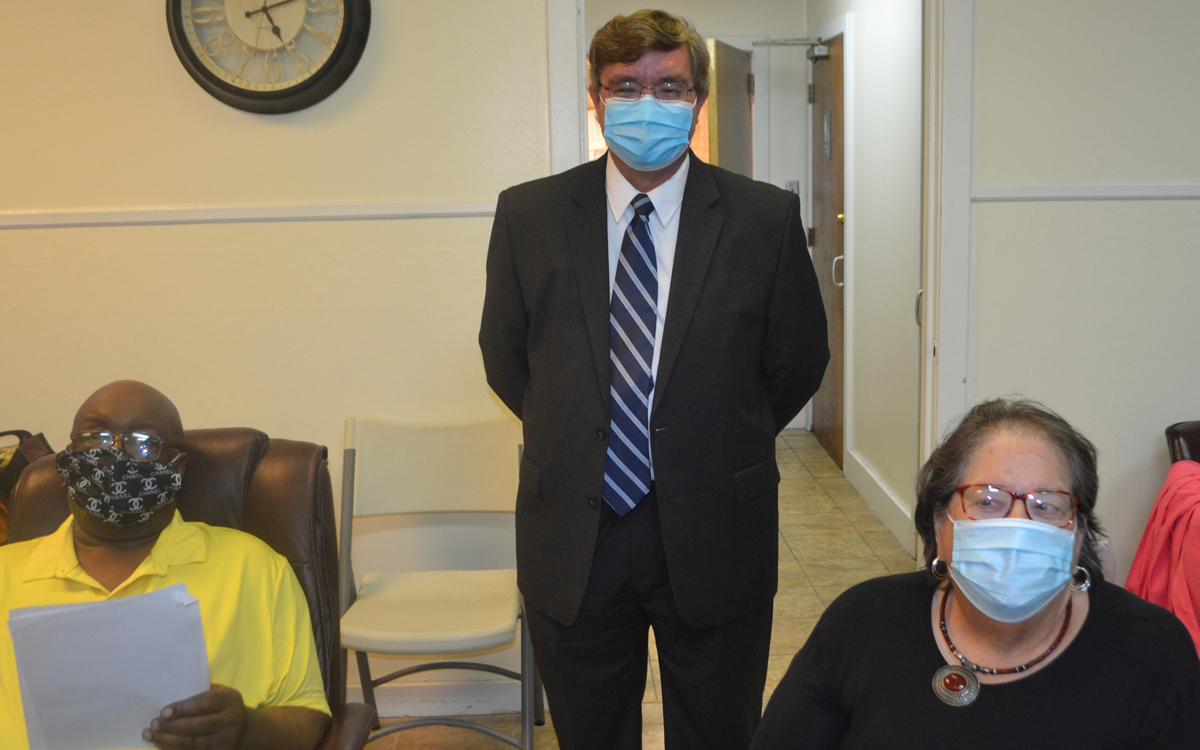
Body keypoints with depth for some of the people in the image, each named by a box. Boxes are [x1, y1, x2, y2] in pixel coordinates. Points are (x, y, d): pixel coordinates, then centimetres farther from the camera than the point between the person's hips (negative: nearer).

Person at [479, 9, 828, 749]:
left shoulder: (765, 218, -5)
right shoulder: (528, 214, -1)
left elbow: (799, 362, 5)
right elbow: (505, 356, 9)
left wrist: (721, 449, 9)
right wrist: (575, 439, 10)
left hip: (714, 535, -1)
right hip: (573, 536, 1)